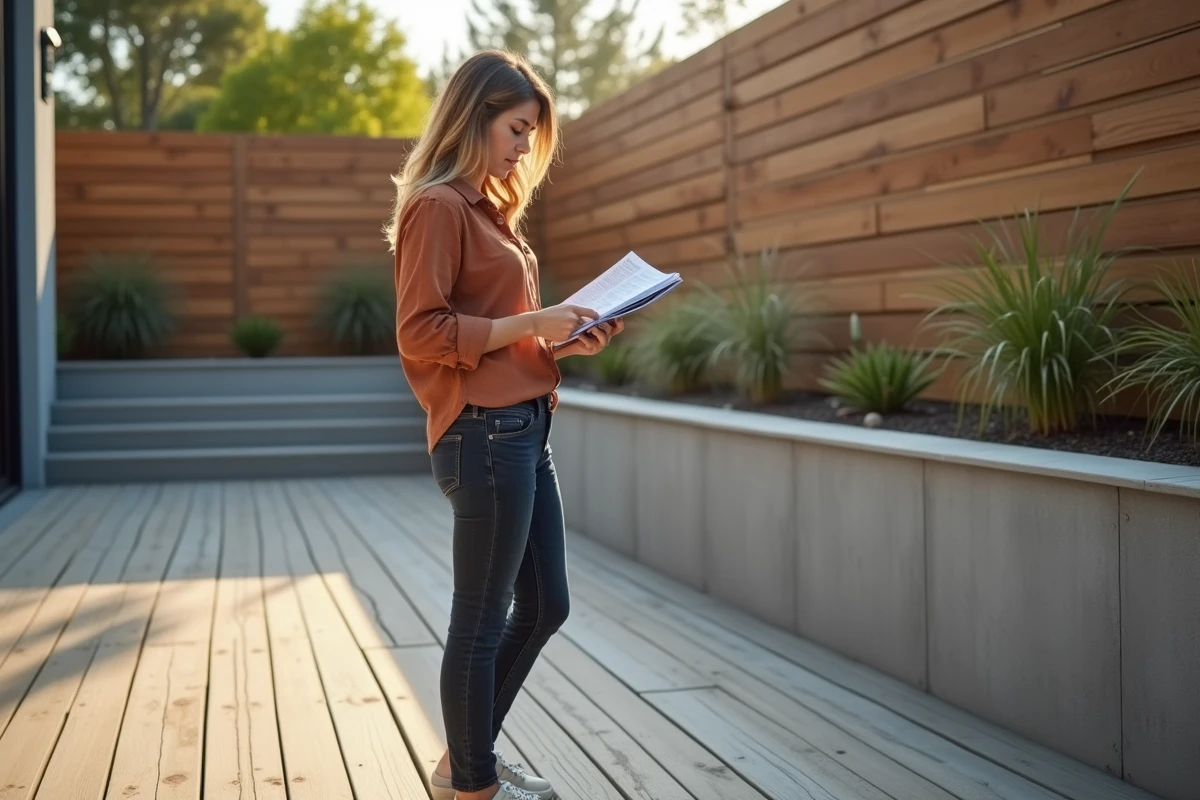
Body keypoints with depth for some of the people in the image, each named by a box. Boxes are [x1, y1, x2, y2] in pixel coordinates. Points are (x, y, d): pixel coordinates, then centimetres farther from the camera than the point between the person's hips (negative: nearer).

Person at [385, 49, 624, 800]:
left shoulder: (490, 209, 18)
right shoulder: (437, 206, -10)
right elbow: (421, 334, -17)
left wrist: (562, 340, 5)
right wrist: (531, 323, -17)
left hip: (524, 429, 10)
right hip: (483, 433, -10)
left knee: (545, 605, 17)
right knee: (483, 620, 3)